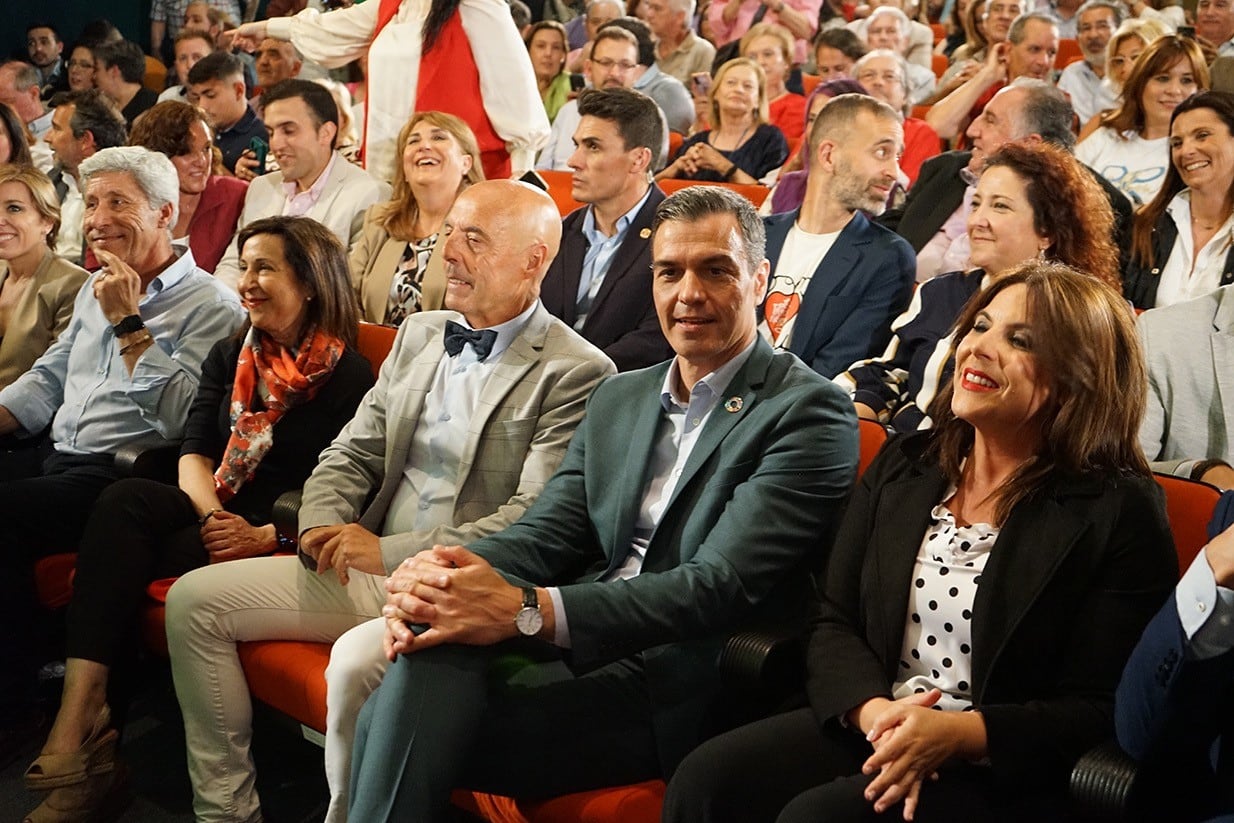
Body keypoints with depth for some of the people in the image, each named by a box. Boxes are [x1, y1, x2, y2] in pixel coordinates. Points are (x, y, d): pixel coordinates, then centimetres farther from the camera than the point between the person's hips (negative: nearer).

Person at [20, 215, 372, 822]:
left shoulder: (347, 376, -4)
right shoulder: (230, 357, 16)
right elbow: (194, 453, 9)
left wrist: (264, 537, -21)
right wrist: (213, 515, -11)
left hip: (283, 543, -5)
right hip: (217, 515, 5)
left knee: (120, 561, -25)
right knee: (125, 501, -27)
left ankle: (81, 720, -14)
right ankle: (79, 717, -31)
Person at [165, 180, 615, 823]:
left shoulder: (576, 374, -10)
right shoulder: (419, 335, 14)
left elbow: (534, 520, -18)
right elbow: (352, 454, 17)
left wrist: (389, 552, -19)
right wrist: (322, 527, -6)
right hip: (367, 570, 8)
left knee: (357, 660, -35)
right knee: (194, 600, -2)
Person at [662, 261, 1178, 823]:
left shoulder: (1120, 513, -6)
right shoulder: (904, 466, 10)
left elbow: (1101, 710, -8)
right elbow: (834, 624, 7)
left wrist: (956, 732, -20)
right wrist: (876, 712, -13)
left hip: (1002, 773, -5)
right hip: (870, 728, 5)